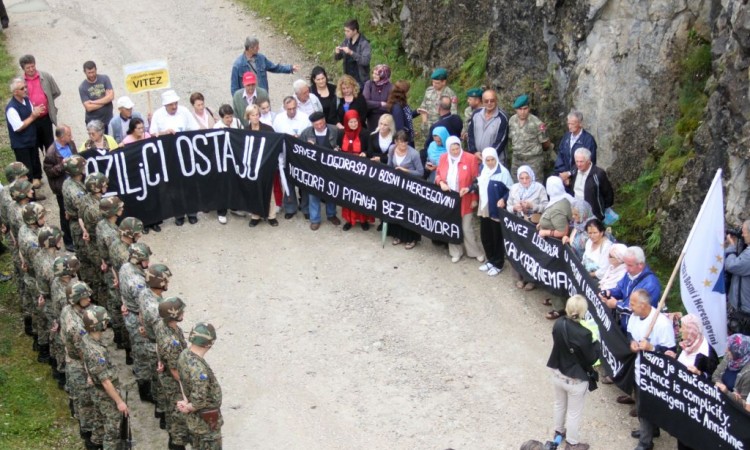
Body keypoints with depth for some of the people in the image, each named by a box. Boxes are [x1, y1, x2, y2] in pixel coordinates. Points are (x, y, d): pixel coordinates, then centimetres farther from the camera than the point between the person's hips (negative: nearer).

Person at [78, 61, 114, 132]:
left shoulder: (104, 78, -3)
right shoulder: (82, 87, -8)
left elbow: (111, 96, -11)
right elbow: (89, 107, -14)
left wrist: (93, 102, -12)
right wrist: (105, 101, -11)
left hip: (108, 119, 2)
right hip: (93, 122, -2)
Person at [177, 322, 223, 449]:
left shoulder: (184, 354, -8)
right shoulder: (198, 369, -37)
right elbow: (199, 401, -32)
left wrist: (186, 401, -1)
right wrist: (188, 408, -13)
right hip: (206, 419, -8)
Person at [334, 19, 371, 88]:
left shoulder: (364, 43, -14)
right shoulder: (346, 41, 5)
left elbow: (365, 61, -26)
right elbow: (337, 58, 11)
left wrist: (351, 53, -32)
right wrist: (337, 53, -13)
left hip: (361, 81, -6)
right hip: (348, 80, 6)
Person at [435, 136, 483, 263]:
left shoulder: (470, 158, -12)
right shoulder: (443, 158, -1)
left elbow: (476, 180, -8)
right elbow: (438, 174, 12)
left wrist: (474, 199, -10)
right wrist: (441, 183, -11)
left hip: (465, 201, -4)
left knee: (467, 228, 2)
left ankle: (476, 252, 20)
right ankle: (456, 252, 28)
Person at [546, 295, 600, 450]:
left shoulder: (558, 325, -14)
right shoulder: (584, 334, -32)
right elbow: (591, 359, -19)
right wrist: (597, 343, -2)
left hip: (557, 374, 6)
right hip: (575, 379, -6)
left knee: (559, 405, 30)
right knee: (574, 412, 16)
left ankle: (559, 431, 52)